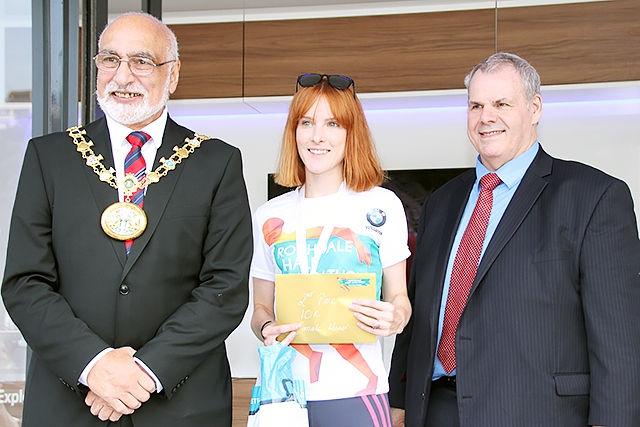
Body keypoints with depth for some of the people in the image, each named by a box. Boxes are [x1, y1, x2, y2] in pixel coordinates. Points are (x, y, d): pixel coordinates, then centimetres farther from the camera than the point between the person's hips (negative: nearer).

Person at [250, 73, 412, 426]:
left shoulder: (381, 206, 1)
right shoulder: (269, 217, 7)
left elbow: (398, 295, 7)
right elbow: (261, 307, 13)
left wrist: (397, 317, -15)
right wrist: (266, 329, -9)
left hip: (356, 393, -2)